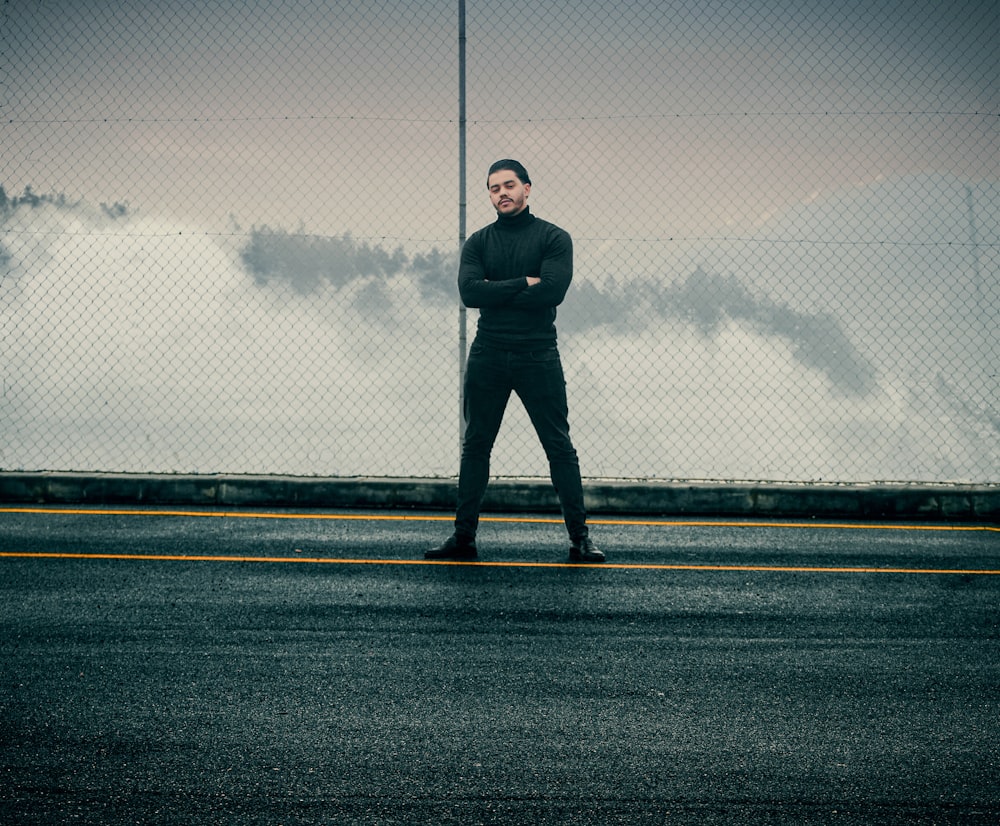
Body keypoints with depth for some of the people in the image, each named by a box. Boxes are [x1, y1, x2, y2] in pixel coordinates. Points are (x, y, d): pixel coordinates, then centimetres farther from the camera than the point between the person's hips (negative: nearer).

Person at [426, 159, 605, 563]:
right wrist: (524, 283, -13)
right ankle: (463, 537, 13)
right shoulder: (478, 242, 9)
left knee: (560, 448, -1)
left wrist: (496, 293, -9)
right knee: (475, 447, 7)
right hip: (487, 358, 3)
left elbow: (552, 291, -16)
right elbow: (469, 291, -8)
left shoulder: (554, 238, 0)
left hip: (537, 356, -3)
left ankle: (579, 538, 4)